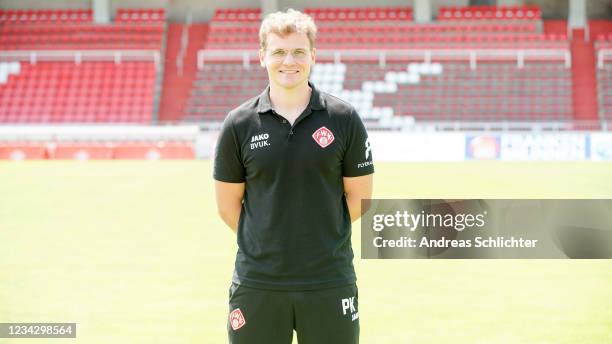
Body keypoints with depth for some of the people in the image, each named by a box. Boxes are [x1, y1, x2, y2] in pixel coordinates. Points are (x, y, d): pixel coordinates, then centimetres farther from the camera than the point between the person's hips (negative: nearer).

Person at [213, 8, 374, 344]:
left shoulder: (344, 119, 0)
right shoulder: (238, 124, 1)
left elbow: (359, 196, 6)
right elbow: (228, 206, 7)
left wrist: (320, 237, 6)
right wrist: (268, 241, 7)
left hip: (329, 281, 0)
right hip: (257, 282, 1)